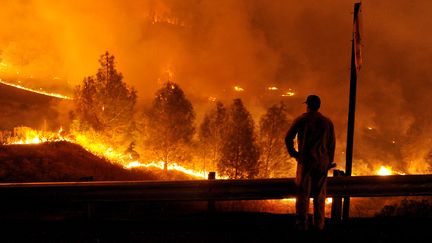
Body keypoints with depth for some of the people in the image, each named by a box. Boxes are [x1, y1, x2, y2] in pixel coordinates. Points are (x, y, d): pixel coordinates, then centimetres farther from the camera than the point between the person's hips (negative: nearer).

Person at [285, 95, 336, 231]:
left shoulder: (301, 120, -2)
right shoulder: (327, 122, 7)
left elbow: (288, 138, -5)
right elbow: (332, 144, 8)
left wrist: (293, 153, 6)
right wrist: (329, 162, 14)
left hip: (305, 161, -3)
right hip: (322, 162, 3)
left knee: (303, 194, 1)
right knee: (320, 195, 10)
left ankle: (302, 224, -2)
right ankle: (319, 224, 12)